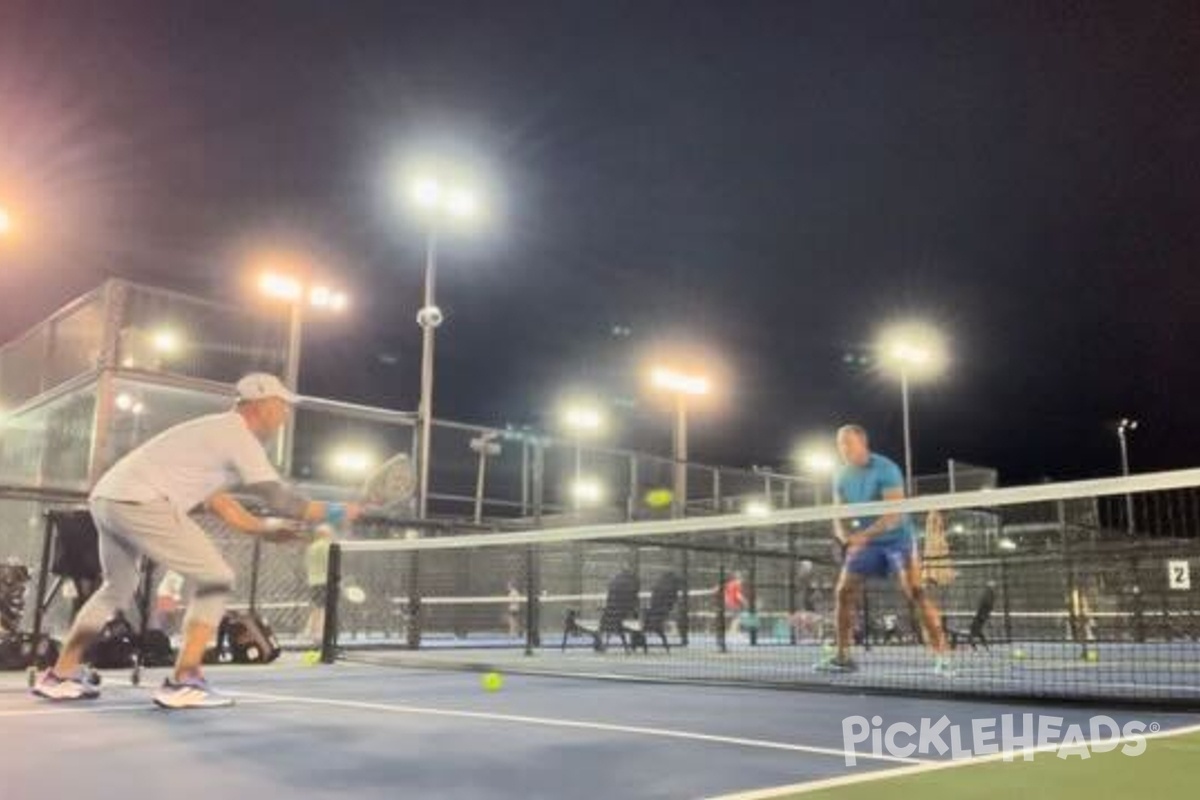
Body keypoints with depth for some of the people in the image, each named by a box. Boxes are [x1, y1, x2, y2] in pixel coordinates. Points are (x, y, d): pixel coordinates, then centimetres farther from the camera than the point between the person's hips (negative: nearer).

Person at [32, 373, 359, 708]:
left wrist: (264, 528, 27)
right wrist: (333, 512, 2)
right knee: (215, 579, -2)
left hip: (104, 497, 10)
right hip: (141, 503, -10)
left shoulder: (218, 432, 24)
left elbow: (216, 499, 30)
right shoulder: (240, 438, -5)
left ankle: (61, 675, 31)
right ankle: (183, 682, -6)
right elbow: (280, 500, -10)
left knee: (118, 586, 28)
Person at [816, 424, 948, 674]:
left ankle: (941, 656, -14)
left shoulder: (885, 469, -18)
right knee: (844, 592, -1)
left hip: (897, 538, -6)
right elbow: (839, 515, 4)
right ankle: (842, 657, 8)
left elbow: (895, 513, -26)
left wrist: (864, 534, -36)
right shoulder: (842, 477, 1)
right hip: (865, 543, 6)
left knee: (915, 592, -17)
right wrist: (844, 534, -19)